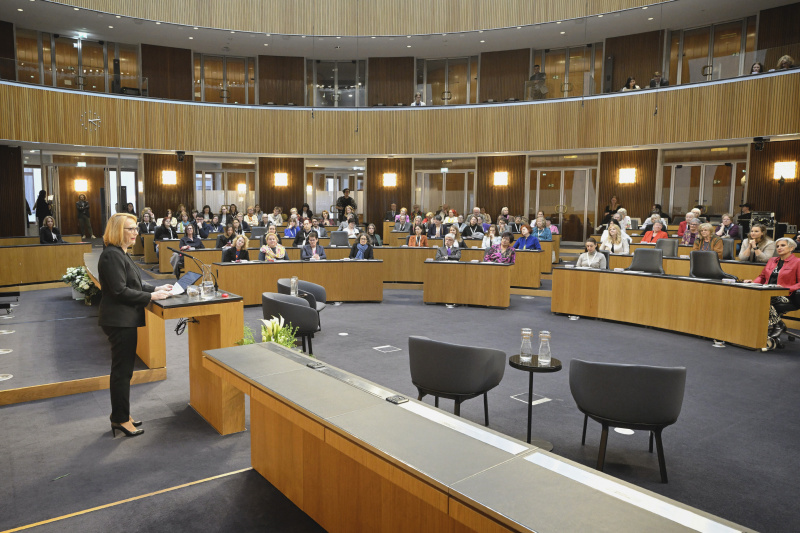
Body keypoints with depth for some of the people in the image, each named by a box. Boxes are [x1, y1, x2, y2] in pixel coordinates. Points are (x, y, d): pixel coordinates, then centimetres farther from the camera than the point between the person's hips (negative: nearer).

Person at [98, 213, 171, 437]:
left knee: (123, 368, 17)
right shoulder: (112, 255, -18)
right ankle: (120, 419, 11)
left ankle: (120, 414, 29)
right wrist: (151, 296, -17)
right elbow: (120, 291, -22)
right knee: (122, 370, 0)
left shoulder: (120, 254, 15)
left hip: (125, 320, 11)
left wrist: (155, 288, 8)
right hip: (119, 320, -11)